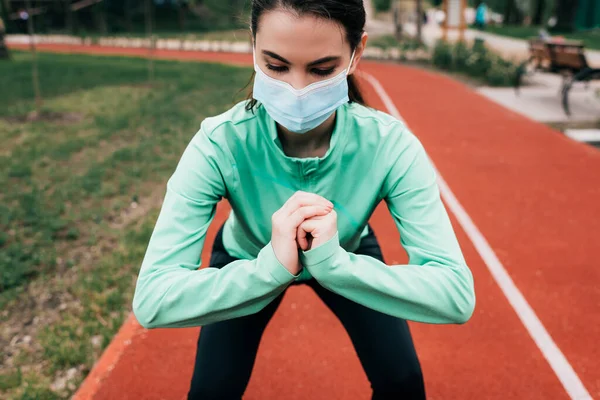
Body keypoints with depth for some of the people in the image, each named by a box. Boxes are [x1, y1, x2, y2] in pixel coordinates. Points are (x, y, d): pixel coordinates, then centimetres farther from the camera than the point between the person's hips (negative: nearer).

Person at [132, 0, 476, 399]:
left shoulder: (389, 144, -32)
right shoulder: (220, 144, -34)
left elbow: (457, 293, -35)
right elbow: (150, 299, -37)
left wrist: (336, 262, -48)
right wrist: (269, 267, -49)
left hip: (350, 258, 1)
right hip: (249, 262, 0)